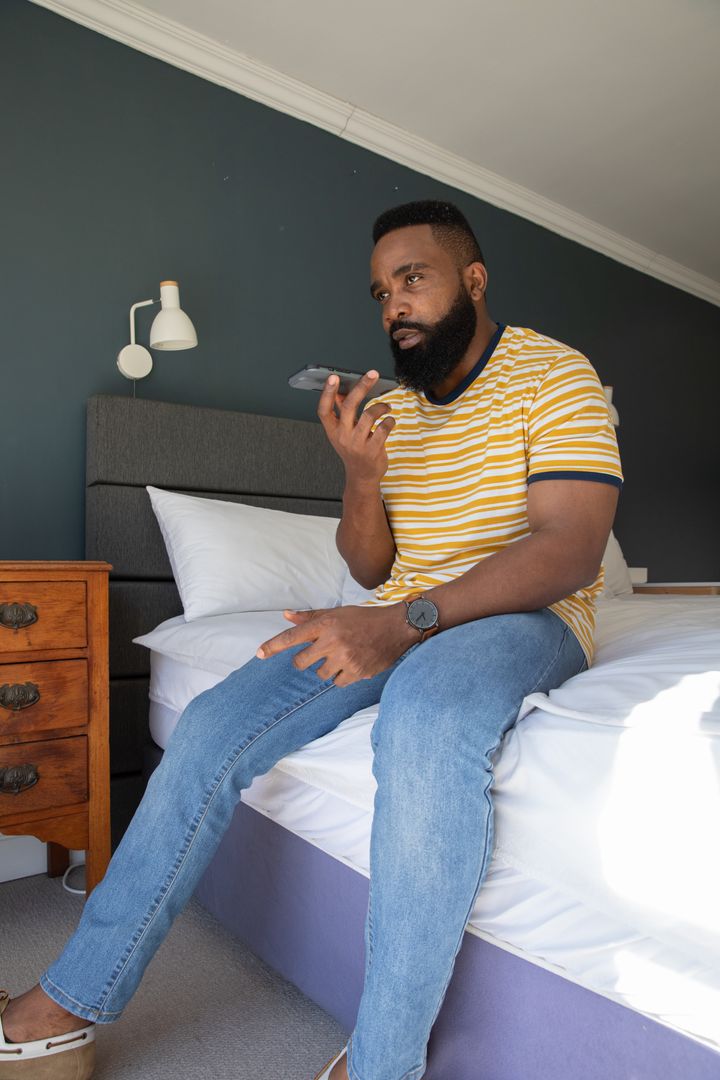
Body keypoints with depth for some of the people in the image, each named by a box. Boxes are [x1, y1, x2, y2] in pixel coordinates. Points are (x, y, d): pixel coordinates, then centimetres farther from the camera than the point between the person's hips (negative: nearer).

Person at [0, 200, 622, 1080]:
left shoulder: (552, 373, -4)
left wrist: (407, 621, -31)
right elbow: (370, 571, 10)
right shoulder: (390, 406, 12)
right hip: (400, 625, 5)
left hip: (523, 615, -4)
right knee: (215, 723, -14)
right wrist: (361, 472, -11)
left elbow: (572, 547, -18)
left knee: (427, 712, -40)